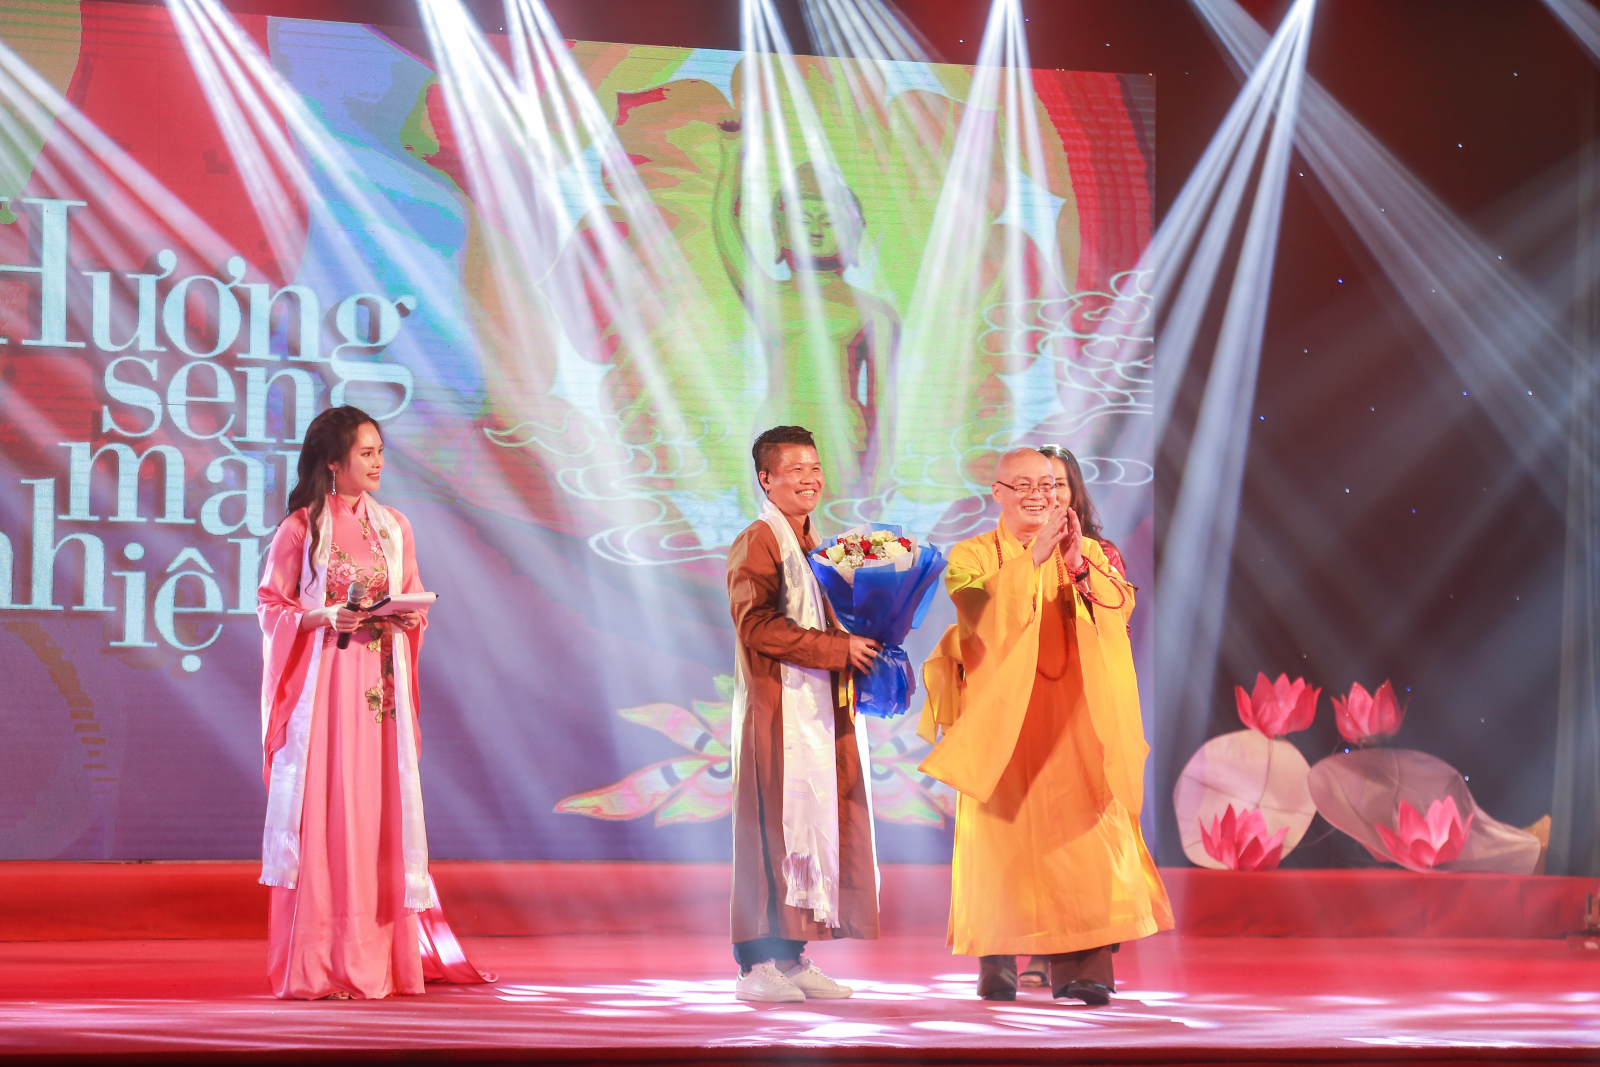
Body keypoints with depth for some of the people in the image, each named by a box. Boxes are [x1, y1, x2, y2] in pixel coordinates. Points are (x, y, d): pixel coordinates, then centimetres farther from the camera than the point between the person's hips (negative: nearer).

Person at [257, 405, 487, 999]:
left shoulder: (394, 527, 13)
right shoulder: (301, 529, -1)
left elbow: (416, 604, 17)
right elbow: (273, 606, 0)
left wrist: (402, 616, -5)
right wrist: (328, 618, -15)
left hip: (381, 685, 4)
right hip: (323, 687, -4)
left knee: (380, 811, 2)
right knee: (324, 812, -8)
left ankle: (379, 956, 7)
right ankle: (317, 965, -5)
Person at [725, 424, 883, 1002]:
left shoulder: (813, 547, 20)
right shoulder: (757, 544, -9)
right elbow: (758, 627, -19)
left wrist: (864, 649, 8)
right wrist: (839, 648, -19)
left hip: (821, 712, 9)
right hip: (777, 711, -9)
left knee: (816, 826, 7)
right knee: (777, 829, -8)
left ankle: (793, 959, 12)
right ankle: (758, 965, -5)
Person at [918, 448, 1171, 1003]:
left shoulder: (1085, 550, 11)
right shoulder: (973, 556, 5)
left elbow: (1120, 608, -6)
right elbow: (981, 610, -16)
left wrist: (1079, 566, -20)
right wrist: (1033, 557, -19)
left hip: (1070, 722, 1)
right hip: (1001, 720, -1)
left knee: (1079, 833, -9)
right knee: (1004, 837, -3)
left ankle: (1079, 966, -11)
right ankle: (997, 966, 5)